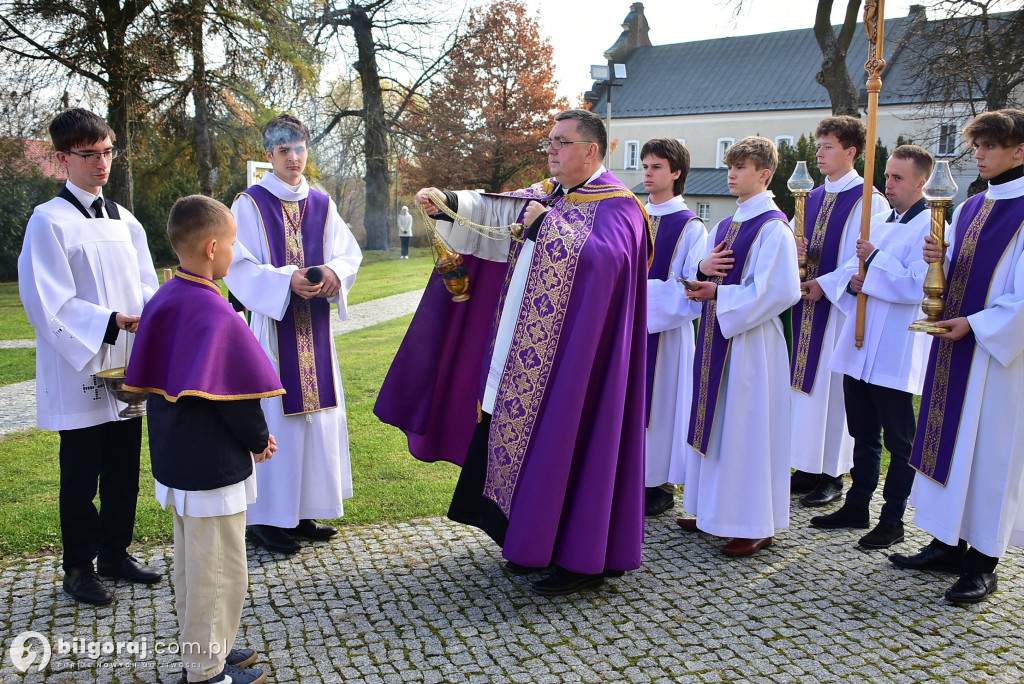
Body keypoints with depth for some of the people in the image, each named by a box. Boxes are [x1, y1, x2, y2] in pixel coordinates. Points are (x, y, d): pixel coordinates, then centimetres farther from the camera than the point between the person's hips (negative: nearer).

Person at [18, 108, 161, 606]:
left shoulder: (124, 220, 11)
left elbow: (146, 286, 13)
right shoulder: (49, 221, -8)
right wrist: (112, 321, -21)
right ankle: (79, 567, 20)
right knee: (81, 474, 5)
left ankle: (115, 553, 30)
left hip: (128, 368, 6)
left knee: (124, 468, 14)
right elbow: (48, 303, -14)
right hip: (79, 371, -6)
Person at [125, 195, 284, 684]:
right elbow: (236, 396, -21)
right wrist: (260, 440, -3)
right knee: (219, 568, 5)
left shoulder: (163, 300, 3)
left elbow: (151, 378, 11)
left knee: (191, 560, 21)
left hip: (174, 455, 9)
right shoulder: (215, 313, -23)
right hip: (213, 462, -9)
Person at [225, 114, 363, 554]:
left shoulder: (322, 205, 11)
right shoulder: (249, 204, -2)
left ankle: (303, 511, 19)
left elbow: (350, 254, 8)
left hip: (314, 327, 5)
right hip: (271, 324, -5)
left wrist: (334, 273, -14)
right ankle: (264, 517, 7)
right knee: (273, 414, -4)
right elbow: (240, 267, -9)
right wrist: (287, 280, -23)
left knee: (316, 413, 7)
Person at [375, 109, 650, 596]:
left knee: (565, 443, -4)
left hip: (570, 355, -8)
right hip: (525, 353, 8)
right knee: (524, 437, 12)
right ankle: (536, 542, 28)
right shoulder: (545, 195, 16)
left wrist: (546, 225, -18)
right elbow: (494, 210, 3)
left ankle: (582, 559, 10)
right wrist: (447, 201, -12)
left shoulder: (616, 206, -7)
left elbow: (599, 257, -25)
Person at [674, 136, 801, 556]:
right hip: (718, 336, 9)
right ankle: (715, 510, 26)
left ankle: (755, 525, 10)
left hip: (751, 341, -9)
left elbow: (780, 291, -20)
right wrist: (702, 269, -5)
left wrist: (718, 293, -17)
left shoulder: (773, 228, -11)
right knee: (716, 423, 13)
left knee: (747, 427, -2)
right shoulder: (725, 226, 15)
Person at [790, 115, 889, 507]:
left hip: (841, 306, -7)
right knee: (806, 383, 9)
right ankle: (809, 468, 19)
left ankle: (833, 476, 9)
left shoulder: (869, 201, -7)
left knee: (834, 386, -2)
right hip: (807, 305, 7)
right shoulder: (813, 198, 15)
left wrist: (824, 284, -18)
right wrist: (795, 251, -5)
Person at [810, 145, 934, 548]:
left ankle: (892, 521, 14)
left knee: (899, 442, 4)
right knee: (863, 436, 16)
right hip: (858, 348, 7)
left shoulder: (931, 227, -8)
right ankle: (857, 507, 28)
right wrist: (854, 280, -6)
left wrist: (875, 261, -16)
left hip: (896, 355, -7)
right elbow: (850, 268, 15)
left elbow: (917, 287, -19)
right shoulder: (878, 222, 15)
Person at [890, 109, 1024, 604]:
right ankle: (949, 544, 23)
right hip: (956, 345, 8)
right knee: (949, 442, 11)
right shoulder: (970, 208, 13)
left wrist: (974, 324, -17)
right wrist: (939, 260, -4)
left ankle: (982, 563, 13)